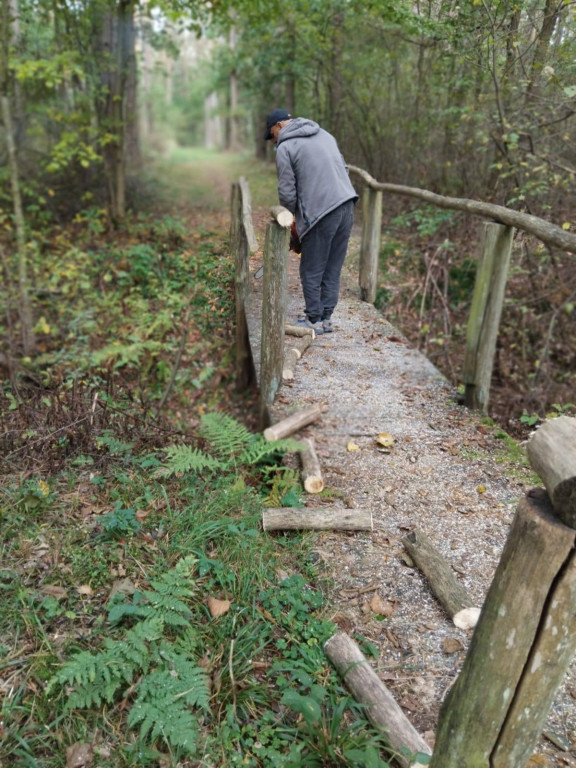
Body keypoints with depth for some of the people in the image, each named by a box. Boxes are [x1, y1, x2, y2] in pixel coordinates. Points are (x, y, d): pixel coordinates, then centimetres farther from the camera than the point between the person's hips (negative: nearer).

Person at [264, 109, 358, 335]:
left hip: (321, 214, -7)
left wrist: (289, 216, 14)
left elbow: (287, 192, -4)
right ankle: (326, 318, 19)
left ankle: (315, 320, 13)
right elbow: (344, 169, 20)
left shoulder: (285, 148, -3)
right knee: (332, 269, 13)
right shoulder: (324, 133, 19)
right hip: (347, 205, 7)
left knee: (312, 272, 6)